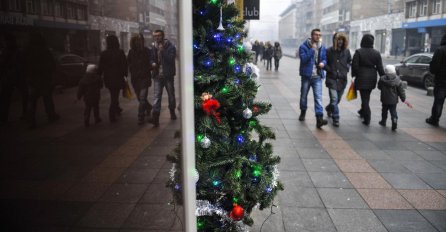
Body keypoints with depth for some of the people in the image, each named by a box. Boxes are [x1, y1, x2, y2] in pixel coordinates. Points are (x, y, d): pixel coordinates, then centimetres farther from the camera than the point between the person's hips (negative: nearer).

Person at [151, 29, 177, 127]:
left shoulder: (171, 47, -5)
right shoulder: (154, 47, 8)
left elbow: (171, 59, -16)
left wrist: (162, 50, -20)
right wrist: (153, 63, -2)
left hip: (168, 75, -2)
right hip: (157, 75, 2)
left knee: (171, 94, 13)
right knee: (157, 96, -7)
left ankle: (172, 112, 34)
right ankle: (155, 117, -13)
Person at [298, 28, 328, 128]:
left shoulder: (322, 48, 8)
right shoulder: (303, 47, -6)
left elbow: (325, 59, 15)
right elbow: (303, 59, -17)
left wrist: (323, 63, -8)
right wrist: (312, 49, -21)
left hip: (318, 76, 2)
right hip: (306, 75, -2)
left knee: (318, 97, -9)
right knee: (303, 96, 14)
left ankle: (319, 119, -16)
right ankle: (303, 112, 38)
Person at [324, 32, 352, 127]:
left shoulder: (346, 51, 4)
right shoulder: (329, 51, -5)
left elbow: (350, 61, 21)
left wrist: (347, 69, 5)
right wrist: (330, 70, -10)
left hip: (342, 79, 4)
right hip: (332, 79, -4)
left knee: (338, 99, 16)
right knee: (334, 99, -12)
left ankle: (329, 108, 46)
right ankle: (335, 119, -1)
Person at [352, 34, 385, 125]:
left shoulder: (358, 52, -10)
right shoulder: (376, 53, 2)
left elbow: (354, 66, -11)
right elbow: (380, 68, 2)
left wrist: (354, 75, 2)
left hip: (362, 78, -4)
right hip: (372, 78, 4)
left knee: (364, 98, -2)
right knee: (366, 97, 20)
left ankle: (367, 119, -6)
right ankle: (363, 111, 40)